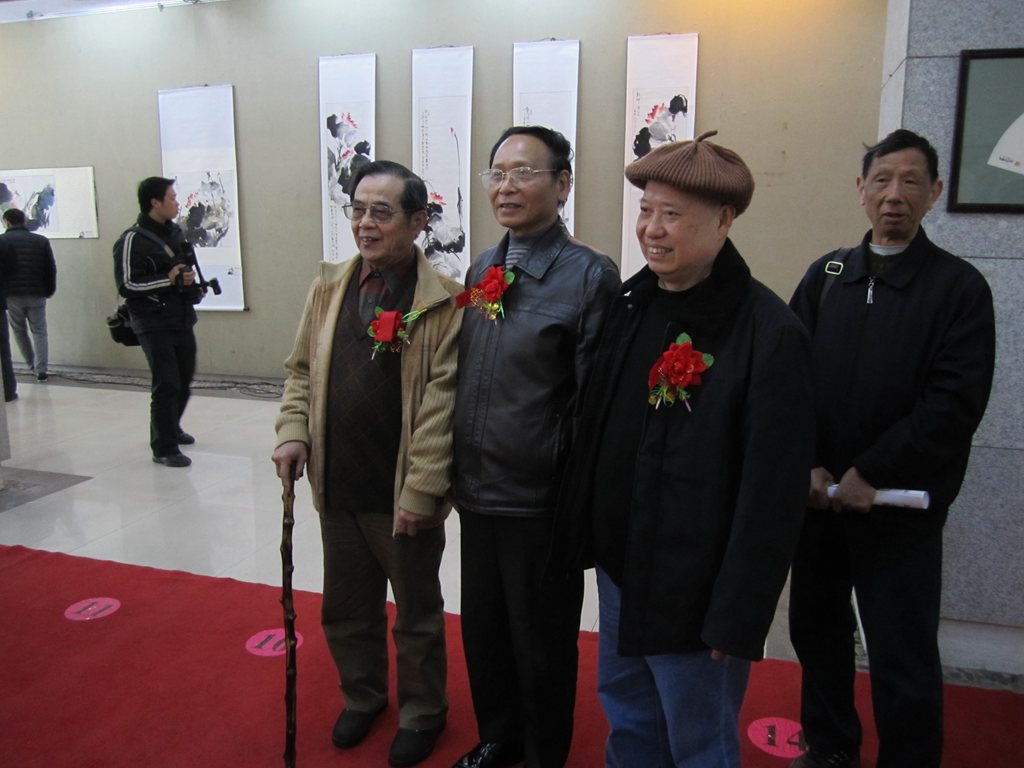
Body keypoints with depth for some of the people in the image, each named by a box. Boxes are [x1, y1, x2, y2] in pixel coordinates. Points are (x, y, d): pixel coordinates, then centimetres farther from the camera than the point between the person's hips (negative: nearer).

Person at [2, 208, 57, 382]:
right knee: (39, 331, 7)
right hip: (37, 294, 1)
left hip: (12, 295, -1)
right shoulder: (41, 241, 4)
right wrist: (49, 290, 11)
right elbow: (51, 268, 4)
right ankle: (41, 370, -2)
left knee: (19, 331, 17)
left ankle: (33, 366, 21)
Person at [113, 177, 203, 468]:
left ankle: (171, 427, 39)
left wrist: (194, 288, 8)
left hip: (182, 320, 8)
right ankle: (164, 448, 4)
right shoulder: (133, 240, -12)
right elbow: (126, 285, -17)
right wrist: (169, 280, -21)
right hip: (154, 325, -8)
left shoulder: (174, 231, 12)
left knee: (184, 380, 16)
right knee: (166, 385, -7)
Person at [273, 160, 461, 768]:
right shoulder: (329, 289, 5)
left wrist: (420, 491, -17)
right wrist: (294, 432, -3)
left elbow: (440, 402, -16)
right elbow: (303, 370, 13)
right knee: (347, 608, 22)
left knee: (417, 614, 16)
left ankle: (422, 712, 39)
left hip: (404, 496, -5)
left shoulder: (443, 302, -14)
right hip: (338, 489, 5)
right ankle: (363, 696, 47)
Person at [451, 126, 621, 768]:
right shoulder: (482, 270, 6)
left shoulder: (591, 276, -14)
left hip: (540, 501, -6)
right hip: (477, 492, 6)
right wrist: (458, 473, 13)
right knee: (482, 627, 22)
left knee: (542, 643, 14)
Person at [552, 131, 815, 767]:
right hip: (620, 565, 7)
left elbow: (773, 491, -18)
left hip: (695, 589, -6)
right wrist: (579, 536, 11)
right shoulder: (631, 304, 2)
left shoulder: (770, 333, -19)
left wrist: (739, 616, -16)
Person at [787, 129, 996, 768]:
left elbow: (956, 404, -11)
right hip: (818, 494, 4)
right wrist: (807, 466, -9)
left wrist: (871, 475, -15)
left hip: (902, 503, -4)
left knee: (902, 656, 4)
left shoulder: (960, 287, -3)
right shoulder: (826, 276, 7)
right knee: (817, 627, 16)